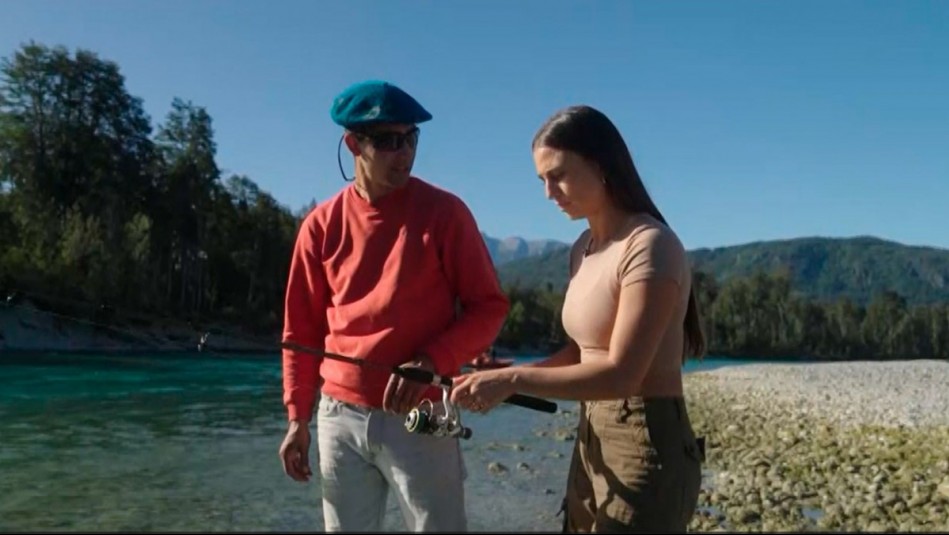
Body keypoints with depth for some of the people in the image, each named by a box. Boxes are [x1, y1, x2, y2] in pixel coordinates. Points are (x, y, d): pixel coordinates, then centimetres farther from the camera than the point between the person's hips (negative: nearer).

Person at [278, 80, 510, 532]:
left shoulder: (444, 212, -5)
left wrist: (433, 360, -17)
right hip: (340, 417, 3)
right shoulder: (322, 224, 2)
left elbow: (489, 306, -3)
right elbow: (301, 328, 9)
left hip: (421, 417, -2)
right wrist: (298, 415, 6)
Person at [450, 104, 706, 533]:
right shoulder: (583, 249, 9)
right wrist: (506, 378, -1)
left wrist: (514, 379, -25)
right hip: (593, 442, 8)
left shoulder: (650, 246, -17)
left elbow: (621, 373, -23)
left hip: (645, 447, -8)